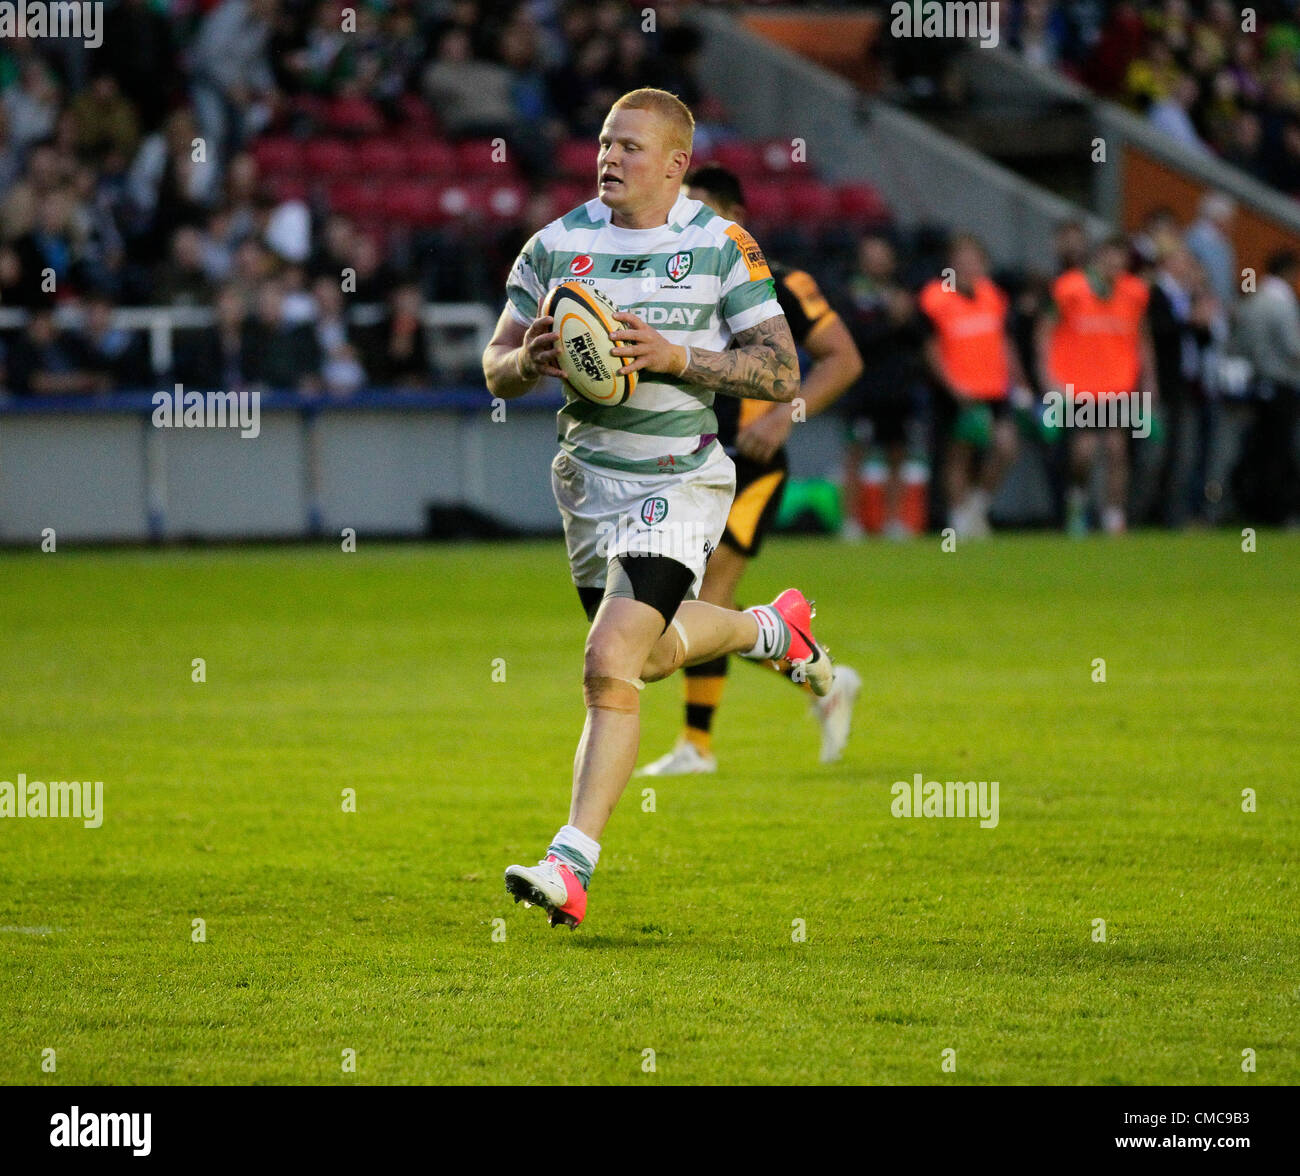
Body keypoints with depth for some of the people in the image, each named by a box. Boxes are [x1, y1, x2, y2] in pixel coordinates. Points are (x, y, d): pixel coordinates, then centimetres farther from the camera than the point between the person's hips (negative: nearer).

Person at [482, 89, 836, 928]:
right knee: (651, 655, 21)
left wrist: (674, 357, -21)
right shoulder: (557, 245, 2)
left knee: (610, 667, -18)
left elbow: (781, 372, -8)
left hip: (679, 482, -6)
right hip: (590, 475, 6)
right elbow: (496, 370, 8)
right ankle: (773, 627, 51)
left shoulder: (723, 247, -8)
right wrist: (528, 361, -16)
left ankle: (572, 867, -17)